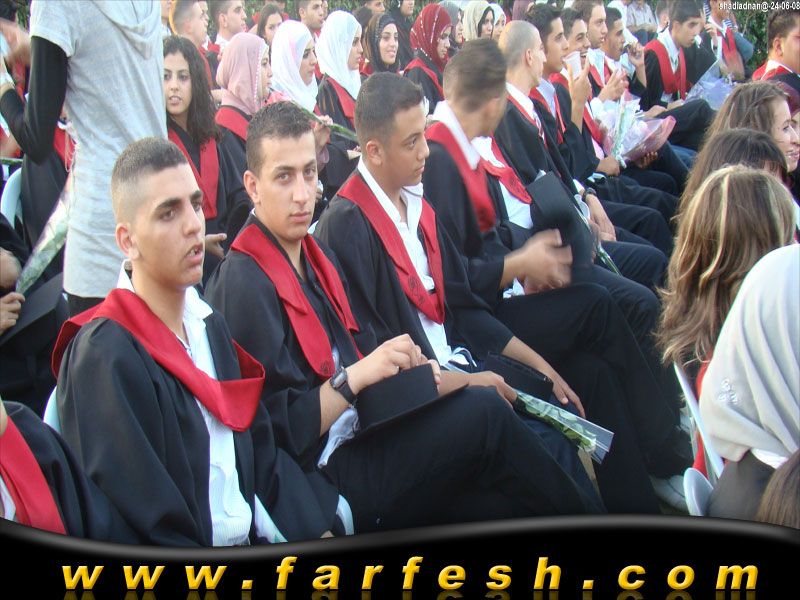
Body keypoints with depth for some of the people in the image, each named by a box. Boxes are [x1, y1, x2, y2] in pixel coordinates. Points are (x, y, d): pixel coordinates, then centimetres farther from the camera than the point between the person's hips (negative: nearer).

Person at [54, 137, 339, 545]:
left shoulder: (207, 325, 11)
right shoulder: (103, 356, -13)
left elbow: (263, 455, 12)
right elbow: (147, 529, -15)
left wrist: (314, 528, 1)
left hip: (252, 541, 7)